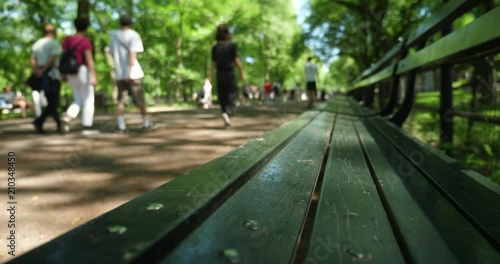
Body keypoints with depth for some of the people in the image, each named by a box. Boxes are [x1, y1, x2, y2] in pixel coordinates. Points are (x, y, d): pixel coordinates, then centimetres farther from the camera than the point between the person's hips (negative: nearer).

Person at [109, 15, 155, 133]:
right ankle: (146, 123, 15)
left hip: (119, 74, 4)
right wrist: (130, 71, -20)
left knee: (121, 100, 3)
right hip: (132, 73, -4)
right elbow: (132, 54, -13)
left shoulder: (115, 37, 14)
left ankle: (121, 126, -5)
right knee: (140, 99, 5)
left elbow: (112, 55, 18)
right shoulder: (133, 35, -2)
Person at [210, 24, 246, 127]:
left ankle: (227, 121, 13)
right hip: (230, 73, -3)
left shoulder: (215, 47, 2)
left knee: (222, 97, 10)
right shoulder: (231, 45, -6)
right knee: (232, 94, 1)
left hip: (220, 74, 3)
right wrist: (242, 73, 0)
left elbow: (213, 64, 0)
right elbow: (237, 60, -7)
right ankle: (227, 113, -24)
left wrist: (211, 77, 5)